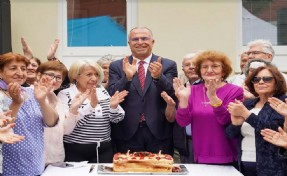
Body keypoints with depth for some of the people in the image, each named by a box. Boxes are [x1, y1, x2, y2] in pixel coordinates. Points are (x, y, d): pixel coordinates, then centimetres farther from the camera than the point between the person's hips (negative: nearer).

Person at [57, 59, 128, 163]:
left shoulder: (102, 92, 7)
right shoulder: (65, 94, -6)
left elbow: (116, 119, 6)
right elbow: (66, 128, -18)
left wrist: (113, 106, -16)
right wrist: (91, 106, -27)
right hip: (76, 152, -4)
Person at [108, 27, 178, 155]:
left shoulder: (168, 65, 4)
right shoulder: (116, 66, 5)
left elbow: (172, 96, -5)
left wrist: (158, 77, -23)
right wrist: (127, 77, -20)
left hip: (159, 132, 0)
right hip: (127, 132, 0)